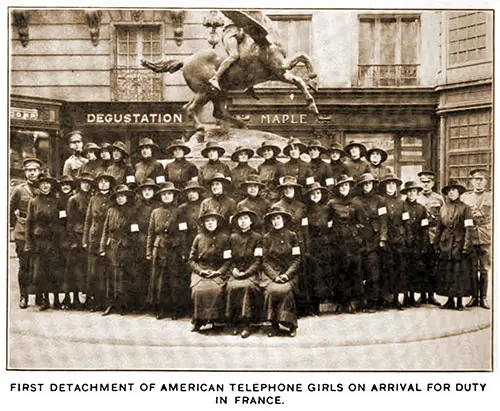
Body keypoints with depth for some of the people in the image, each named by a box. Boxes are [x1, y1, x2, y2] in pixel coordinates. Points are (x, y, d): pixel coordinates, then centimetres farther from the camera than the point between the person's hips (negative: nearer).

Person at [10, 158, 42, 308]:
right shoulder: (19, 190, 1)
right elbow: (10, 210, 8)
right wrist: (15, 223, 6)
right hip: (22, 234, -1)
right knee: (24, 266, 0)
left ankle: (39, 295, 15)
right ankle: (23, 296, 8)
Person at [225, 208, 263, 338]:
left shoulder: (257, 237, 7)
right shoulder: (233, 238, 16)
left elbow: (258, 260, 1)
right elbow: (229, 258, 18)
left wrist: (246, 273, -11)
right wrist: (233, 269, -2)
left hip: (251, 273, -2)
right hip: (236, 273, 2)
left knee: (246, 286, -34)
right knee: (232, 287, -29)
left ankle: (245, 324, -28)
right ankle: (235, 323, -19)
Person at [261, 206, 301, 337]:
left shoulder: (292, 236, 6)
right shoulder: (267, 238, 8)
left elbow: (297, 259, 3)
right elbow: (265, 261, 5)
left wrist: (286, 275, -12)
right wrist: (274, 276, -11)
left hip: (289, 274, -1)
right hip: (271, 273, 1)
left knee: (284, 290, -31)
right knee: (271, 290, -31)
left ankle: (291, 324, -14)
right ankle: (274, 324, -16)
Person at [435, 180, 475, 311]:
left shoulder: (465, 208, 0)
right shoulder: (443, 209, 14)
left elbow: (469, 228, -5)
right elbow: (439, 228, 16)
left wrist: (467, 246, -13)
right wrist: (436, 244, 10)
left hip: (459, 244, -4)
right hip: (445, 245, 4)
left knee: (460, 273, -3)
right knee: (446, 273, 4)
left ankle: (460, 301, 5)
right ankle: (450, 301, 13)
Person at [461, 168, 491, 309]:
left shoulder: (491, 196, 7)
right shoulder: (465, 196, 11)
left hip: (486, 238, -1)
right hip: (470, 237, 1)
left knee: (485, 269, 1)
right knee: (472, 269, 3)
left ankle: (483, 298, 7)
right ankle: (474, 297, 11)